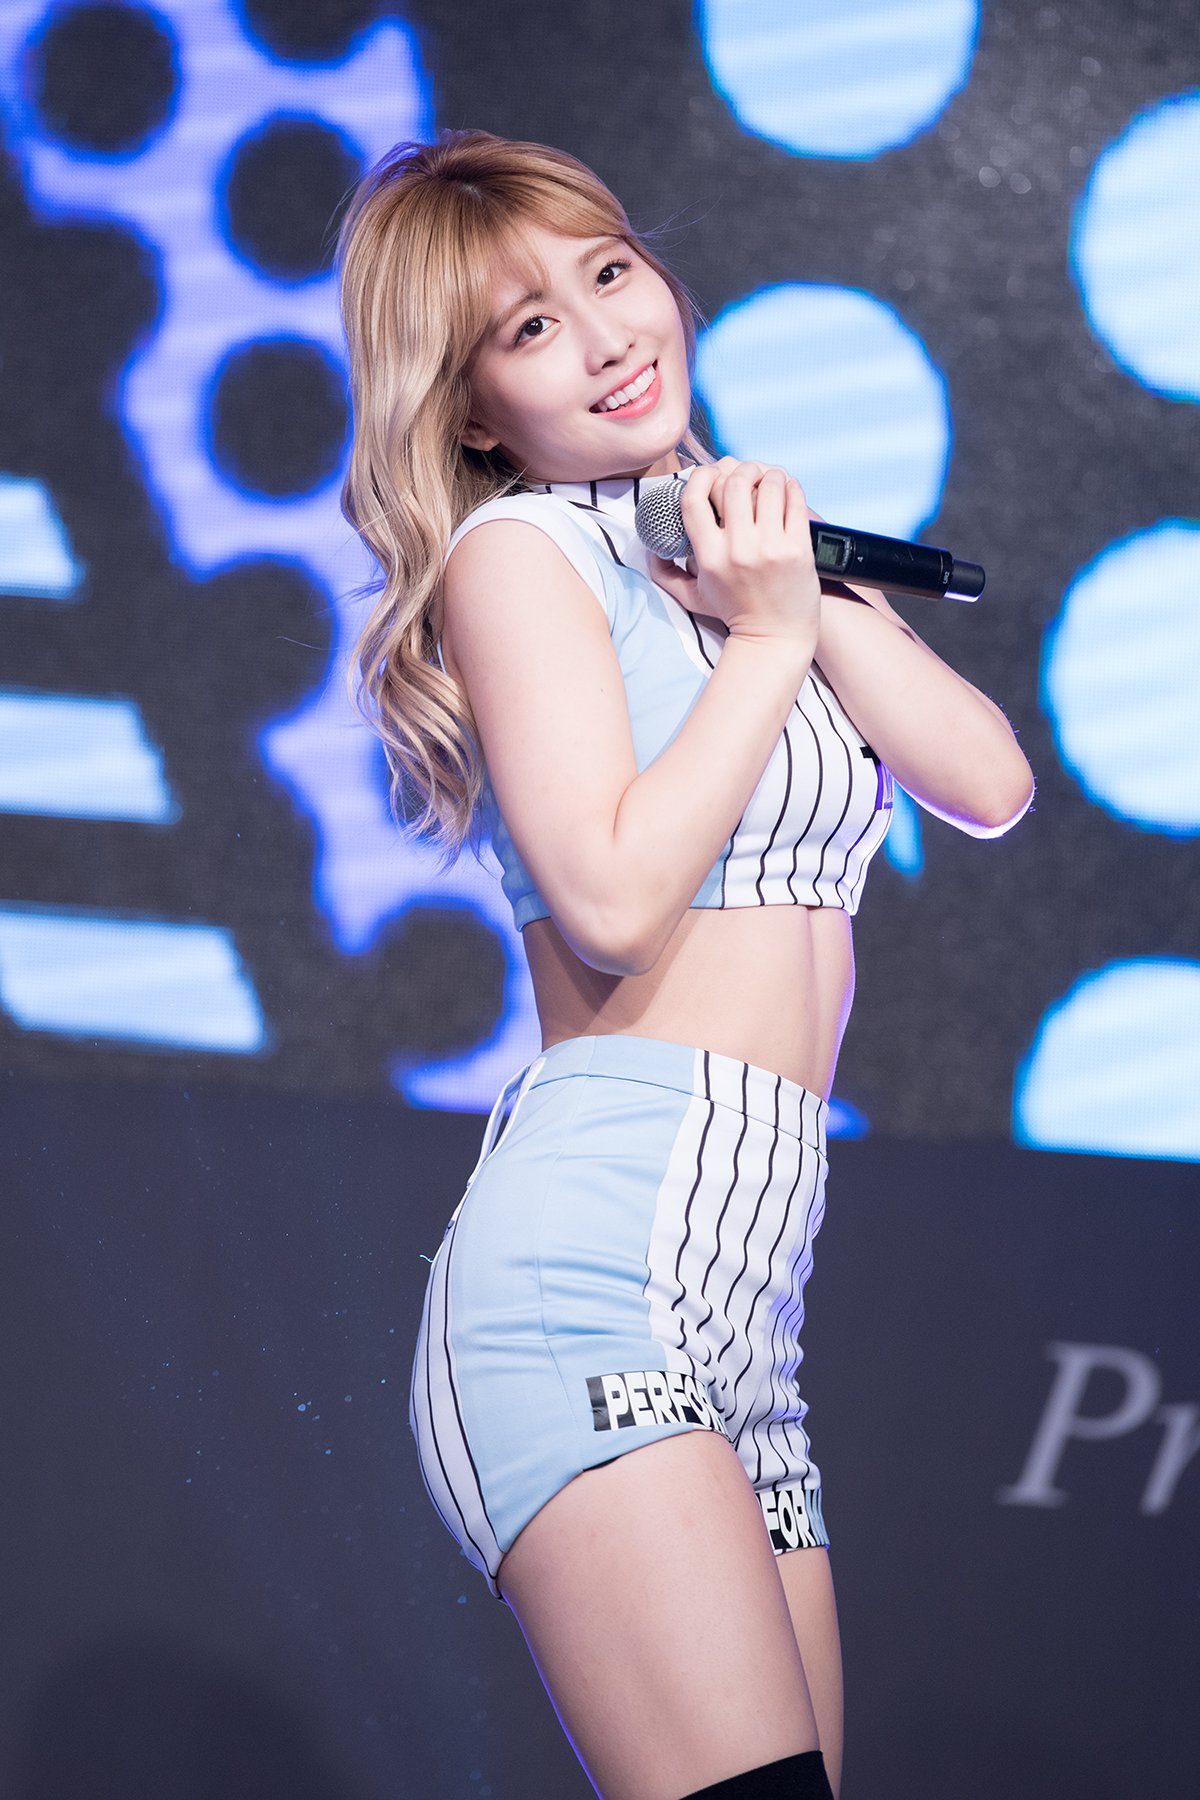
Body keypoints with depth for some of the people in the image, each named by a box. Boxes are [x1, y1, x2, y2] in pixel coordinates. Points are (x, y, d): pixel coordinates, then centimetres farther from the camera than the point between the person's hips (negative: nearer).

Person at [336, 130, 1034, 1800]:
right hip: (598, 1263, -8)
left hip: (744, 1315, 8)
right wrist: (770, 637, -3)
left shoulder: (756, 537, 23)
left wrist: (815, 602, 0)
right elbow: (614, 895, -12)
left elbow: (992, 783, 12)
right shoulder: (521, 551, 1)